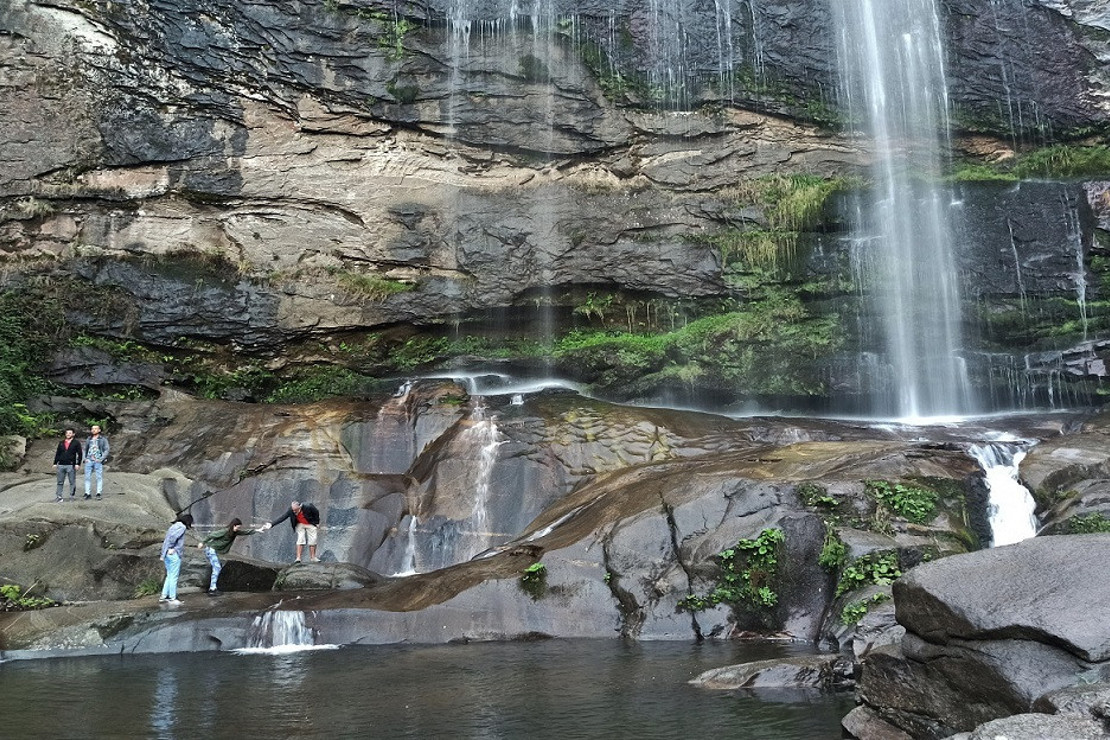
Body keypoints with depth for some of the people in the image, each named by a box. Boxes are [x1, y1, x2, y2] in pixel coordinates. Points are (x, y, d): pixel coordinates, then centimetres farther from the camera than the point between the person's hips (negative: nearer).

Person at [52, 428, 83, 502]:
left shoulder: (76, 443, 2)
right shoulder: (61, 443, 14)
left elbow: (79, 454, -1)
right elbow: (57, 454, 16)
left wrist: (78, 464, -9)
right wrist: (55, 463, 9)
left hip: (71, 465, -4)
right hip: (61, 465, 4)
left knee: (72, 482, 0)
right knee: (60, 482, 5)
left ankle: (72, 496, 7)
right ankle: (58, 497, 8)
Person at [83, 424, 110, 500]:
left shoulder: (103, 439, 4)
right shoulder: (88, 439, 15)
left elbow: (106, 450, 1)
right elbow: (85, 450, 24)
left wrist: (101, 459, -10)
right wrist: (85, 458, 9)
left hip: (98, 461, -3)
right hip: (89, 461, 3)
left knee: (99, 477, -5)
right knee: (87, 477, -2)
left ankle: (98, 494, -4)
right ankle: (87, 493, -1)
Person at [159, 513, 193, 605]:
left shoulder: (173, 526, 20)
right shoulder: (182, 527, -7)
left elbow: (165, 540, 18)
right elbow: (173, 536, -23)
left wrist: (163, 555, 16)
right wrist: (171, 548, -14)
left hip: (167, 555, 9)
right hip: (174, 554, -9)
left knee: (169, 576, 15)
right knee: (174, 577, -2)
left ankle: (163, 597, 15)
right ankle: (172, 599, 1)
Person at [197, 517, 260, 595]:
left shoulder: (235, 532, 0)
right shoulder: (224, 531, -23)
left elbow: (246, 532, 4)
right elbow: (211, 535, -18)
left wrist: (257, 530, -2)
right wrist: (202, 542, -14)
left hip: (214, 551, 9)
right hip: (210, 549, -9)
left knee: (218, 568, 10)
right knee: (217, 568, -13)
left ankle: (212, 588, 14)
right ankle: (212, 589, -15)